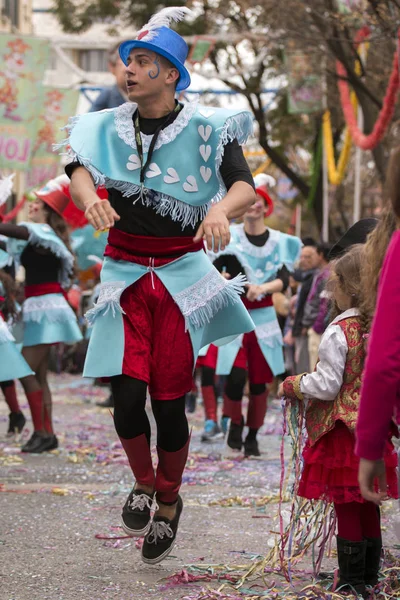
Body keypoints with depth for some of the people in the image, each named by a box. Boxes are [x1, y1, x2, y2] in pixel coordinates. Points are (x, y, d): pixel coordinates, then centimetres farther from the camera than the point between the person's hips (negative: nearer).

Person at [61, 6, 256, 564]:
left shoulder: (205, 128, -6)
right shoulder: (110, 127, 2)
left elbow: (245, 187, -18)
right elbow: (80, 172, -15)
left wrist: (221, 209, -41)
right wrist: (90, 198, -39)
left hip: (181, 275, -2)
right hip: (125, 273, 2)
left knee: (169, 402, -1)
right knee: (127, 397, -10)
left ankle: (169, 502, 25)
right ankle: (143, 483, 21)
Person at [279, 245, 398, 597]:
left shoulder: (340, 331, -17)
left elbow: (327, 385, -17)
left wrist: (292, 386, -2)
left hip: (342, 430, -7)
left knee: (346, 506, 0)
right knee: (368, 505, 15)